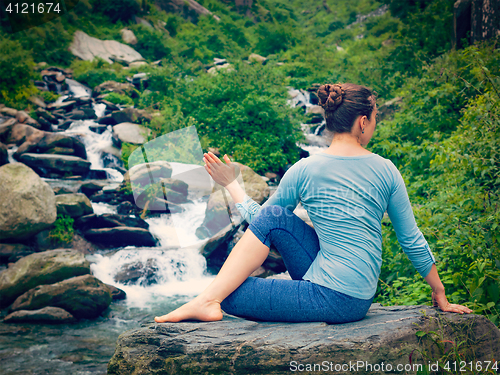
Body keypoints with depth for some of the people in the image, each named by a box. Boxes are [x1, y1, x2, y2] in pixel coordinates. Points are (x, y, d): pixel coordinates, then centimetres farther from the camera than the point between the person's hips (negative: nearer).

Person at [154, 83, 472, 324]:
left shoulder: (305, 170, -7)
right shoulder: (386, 170, 2)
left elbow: (256, 219, 7)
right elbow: (413, 241, 7)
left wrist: (231, 184, 22)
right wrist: (440, 295, 18)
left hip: (333, 300, -5)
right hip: (359, 297, 5)